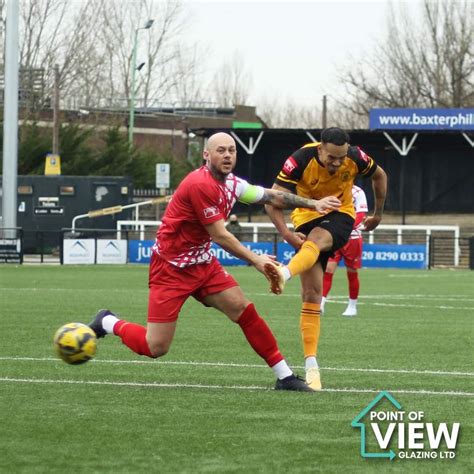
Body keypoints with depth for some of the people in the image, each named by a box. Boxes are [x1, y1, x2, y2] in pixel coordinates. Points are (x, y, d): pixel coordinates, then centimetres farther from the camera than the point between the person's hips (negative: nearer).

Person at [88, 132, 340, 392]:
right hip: (171, 268, -8)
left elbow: (271, 196, 15)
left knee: (244, 310, -4)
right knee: (155, 348, -8)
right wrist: (256, 260, -14)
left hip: (203, 263, 8)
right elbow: (219, 236, -21)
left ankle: (284, 376, 3)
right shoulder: (200, 184, -25)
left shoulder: (231, 183, 2)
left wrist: (312, 203, 7)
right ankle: (109, 323, 18)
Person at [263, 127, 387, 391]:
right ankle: (311, 364, -8)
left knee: (316, 240, -38)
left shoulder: (355, 158, -15)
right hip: (307, 218, 0)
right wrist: (287, 233, -34)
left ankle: (285, 273, -67)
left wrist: (378, 213, 14)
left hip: (340, 215, 0)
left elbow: (379, 176, 8)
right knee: (311, 294, -8)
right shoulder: (300, 160, -22)